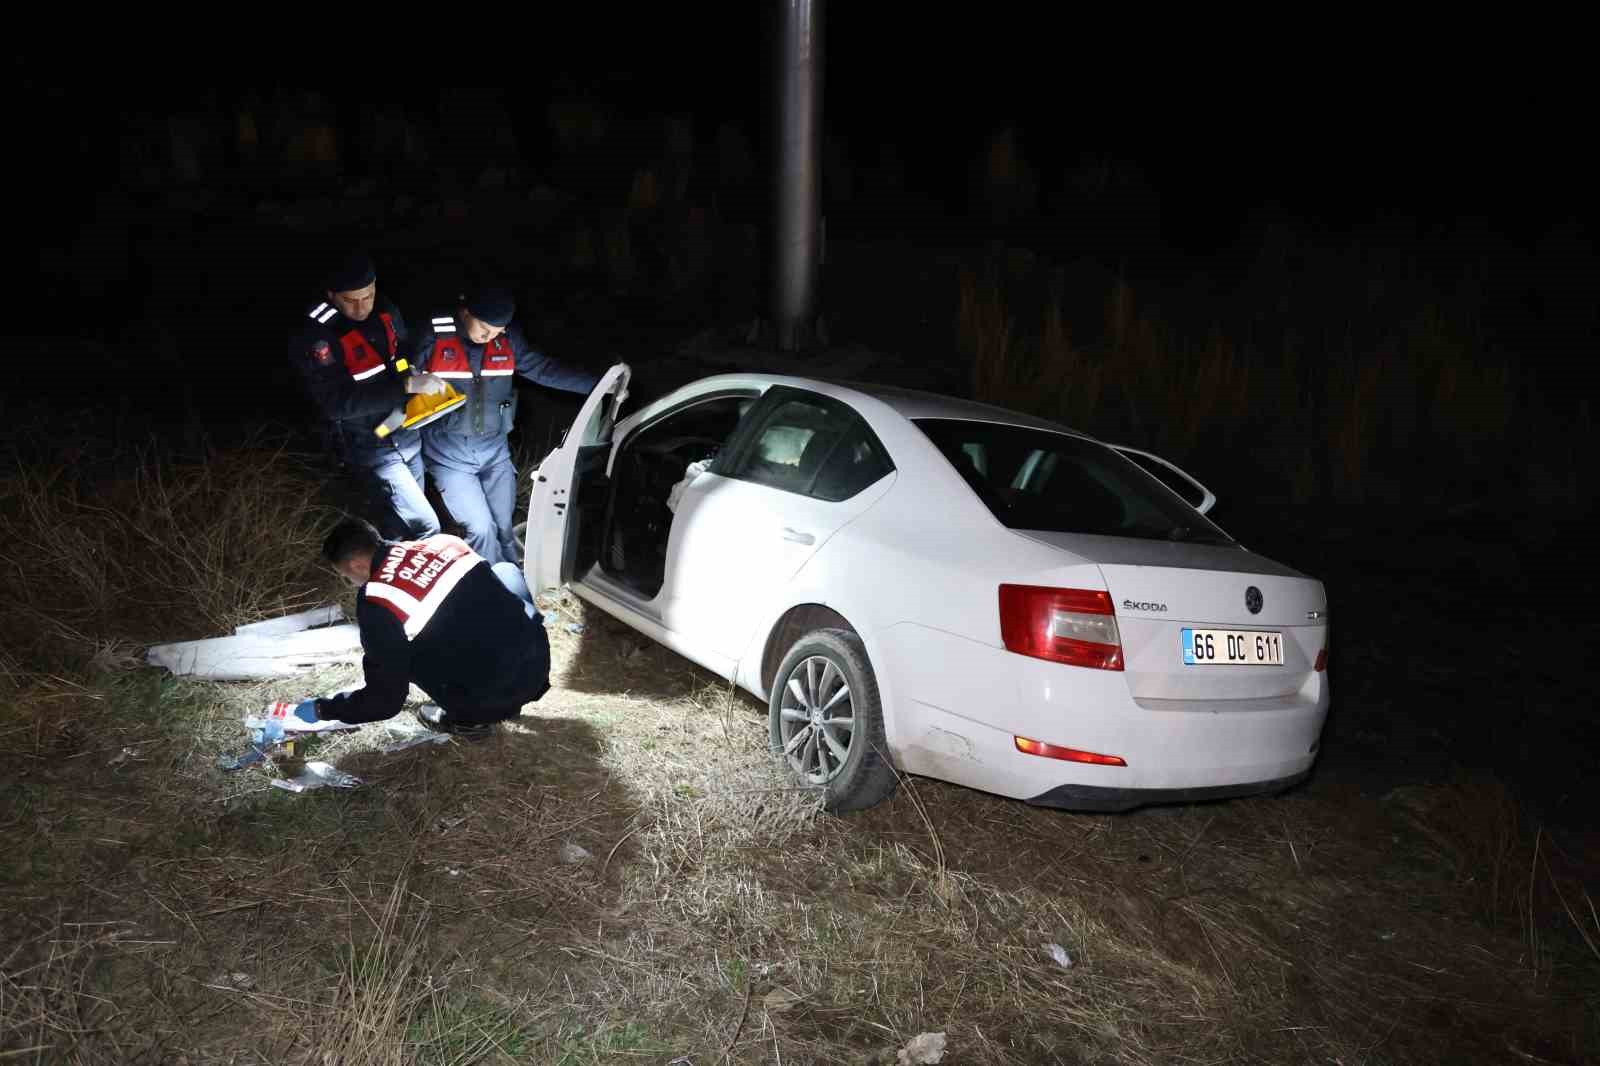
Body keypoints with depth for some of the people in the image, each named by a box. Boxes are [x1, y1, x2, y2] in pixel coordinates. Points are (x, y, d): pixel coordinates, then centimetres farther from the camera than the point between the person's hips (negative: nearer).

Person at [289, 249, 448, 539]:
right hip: (369, 447, -7)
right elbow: (338, 401, -30)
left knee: (401, 518, 19)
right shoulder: (313, 335, -22)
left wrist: (421, 378, -3)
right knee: (424, 526, -11)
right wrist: (406, 385, -36)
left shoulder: (386, 312, -1)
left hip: (407, 435, 7)